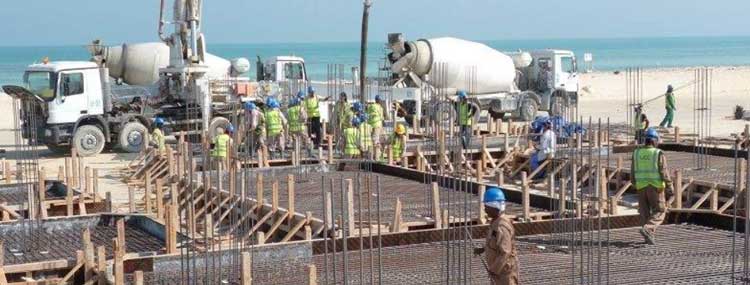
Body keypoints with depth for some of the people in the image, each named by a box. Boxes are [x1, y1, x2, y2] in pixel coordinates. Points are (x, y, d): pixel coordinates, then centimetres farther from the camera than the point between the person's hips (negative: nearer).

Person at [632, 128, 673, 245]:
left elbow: (633, 171, 8)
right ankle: (647, 229, -17)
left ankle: (649, 237, 13)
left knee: (645, 212, 13)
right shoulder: (659, 154, -10)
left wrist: (635, 184, 21)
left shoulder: (637, 153, 3)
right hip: (655, 187, -4)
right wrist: (669, 186, -7)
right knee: (659, 212, 4)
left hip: (641, 187, 4)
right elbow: (664, 172, -14)